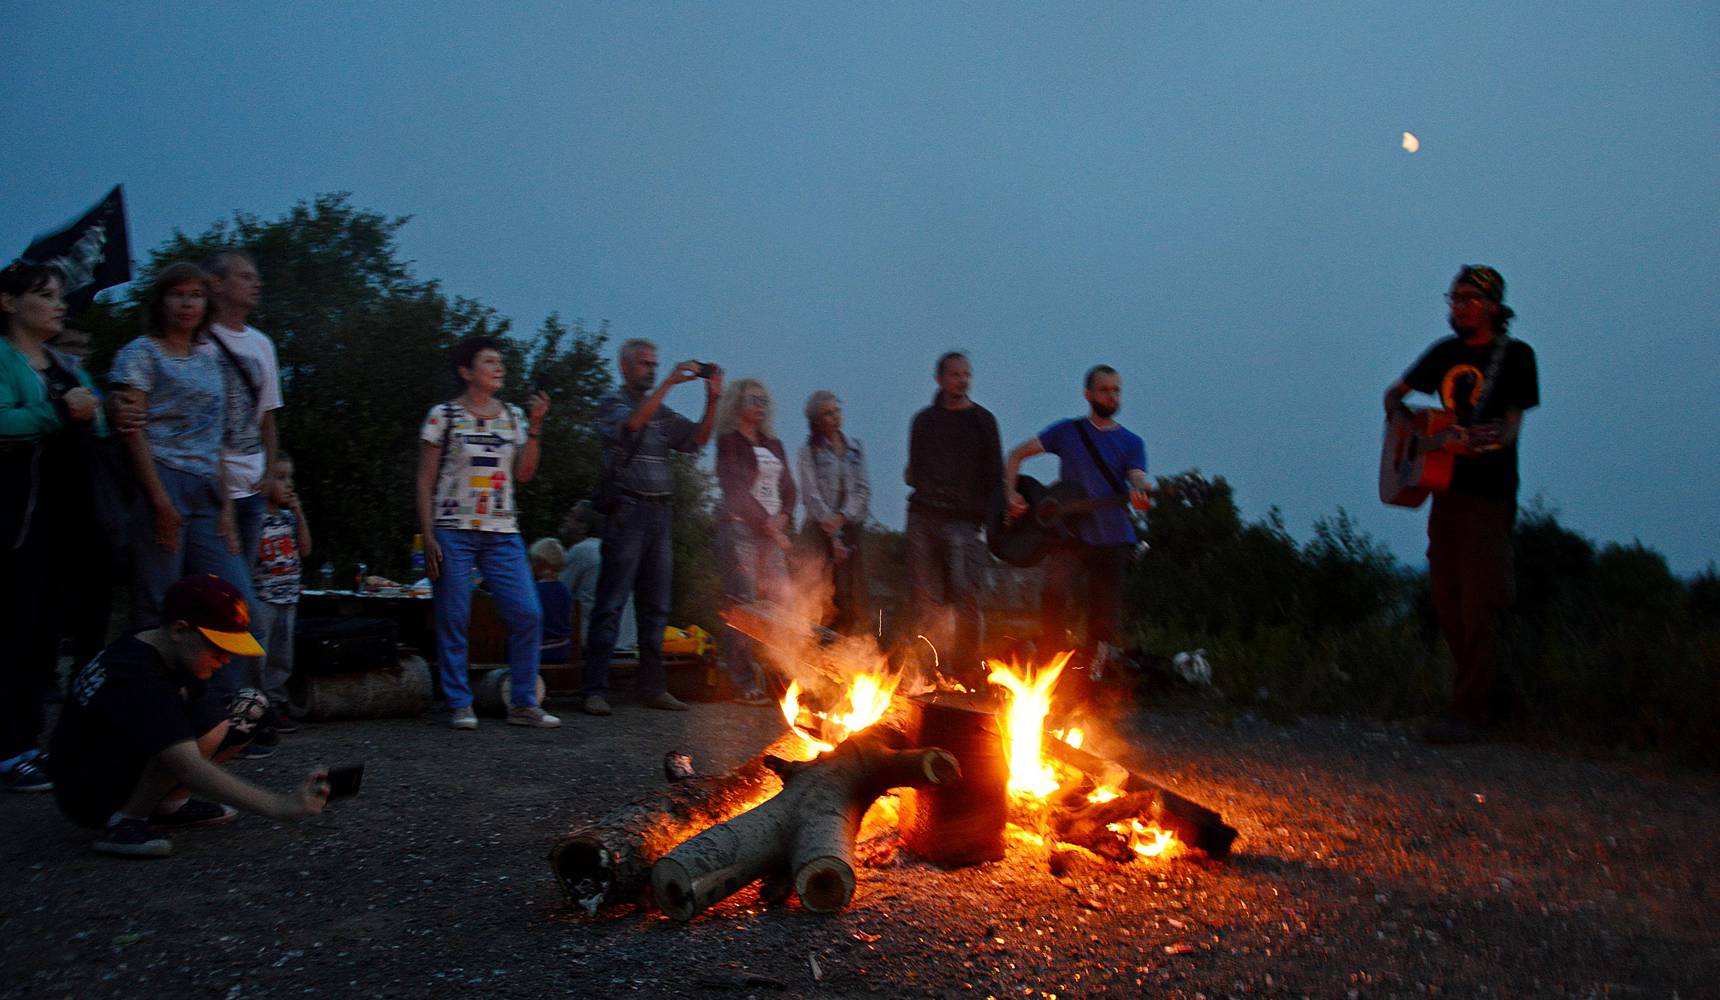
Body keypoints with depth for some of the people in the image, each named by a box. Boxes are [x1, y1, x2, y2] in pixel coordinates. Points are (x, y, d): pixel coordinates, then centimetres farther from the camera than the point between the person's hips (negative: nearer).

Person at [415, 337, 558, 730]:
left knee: (528, 613, -3)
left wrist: (534, 427, -2)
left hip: (502, 534, 4)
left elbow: (524, 473, 6)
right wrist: (428, 536, -7)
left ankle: (523, 703, 8)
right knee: (453, 620, -1)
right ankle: (460, 705, 12)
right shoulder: (444, 415, 1)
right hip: (453, 531, -4)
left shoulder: (513, 416, 12)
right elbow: (425, 480, 0)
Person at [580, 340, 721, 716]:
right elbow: (631, 424, -20)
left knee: (656, 607, 9)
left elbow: (697, 439, 11)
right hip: (628, 511, -7)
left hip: (660, 513, 7)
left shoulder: (661, 411, 20)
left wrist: (712, 400, -2)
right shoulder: (613, 402, 2)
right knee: (610, 604, -6)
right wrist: (669, 383, -21)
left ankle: (652, 687, 16)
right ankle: (596, 690, -3)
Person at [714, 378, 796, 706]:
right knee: (742, 606, -9)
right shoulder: (729, 442, 1)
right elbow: (737, 489, -7)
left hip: (773, 531, 6)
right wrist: (767, 525, -9)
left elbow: (788, 488, 16)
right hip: (739, 526, -6)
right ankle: (745, 685, -6)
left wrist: (782, 518, -4)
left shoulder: (774, 445, 21)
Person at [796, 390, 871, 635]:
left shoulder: (855, 448, 14)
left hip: (851, 528, 3)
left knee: (855, 599, -4)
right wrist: (834, 536, -11)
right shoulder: (809, 452, 3)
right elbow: (812, 496, -4)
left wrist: (843, 516, -11)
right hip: (820, 530, -3)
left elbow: (863, 489, 7)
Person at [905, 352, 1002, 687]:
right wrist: (921, 485, 4)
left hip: (963, 520, -3)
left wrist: (986, 516, -3)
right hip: (923, 517, 3)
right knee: (927, 598, 1)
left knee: (967, 598, -11)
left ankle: (969, 669, -1)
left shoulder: (982, 420, 9)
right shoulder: (924, 420, 16)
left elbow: (994, 473, 6)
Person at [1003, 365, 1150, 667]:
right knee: (1055, 591, -24)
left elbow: (1138, 480, -8)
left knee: (1103, 618, 2)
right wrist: (1010, 494, -4)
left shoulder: (1131, 442, 9)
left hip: (1113, 538, 1)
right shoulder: (1067, 431, 8)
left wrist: (1142, 493, -32)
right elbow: (1017, 454, 10)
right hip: (1069, 533, -1)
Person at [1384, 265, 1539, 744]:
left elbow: (1512, 424, -12)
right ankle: (1489, 697, 22)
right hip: (1445, 487, 6)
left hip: (1489, 492, -6)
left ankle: (1471, 713, -4)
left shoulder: (1515, 355, -4)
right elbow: (1395, 393, 25)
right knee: (1447, 602, 8)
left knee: (1478, 606, -8)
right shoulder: (1445, 351, 12)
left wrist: (1485, 440, -32)